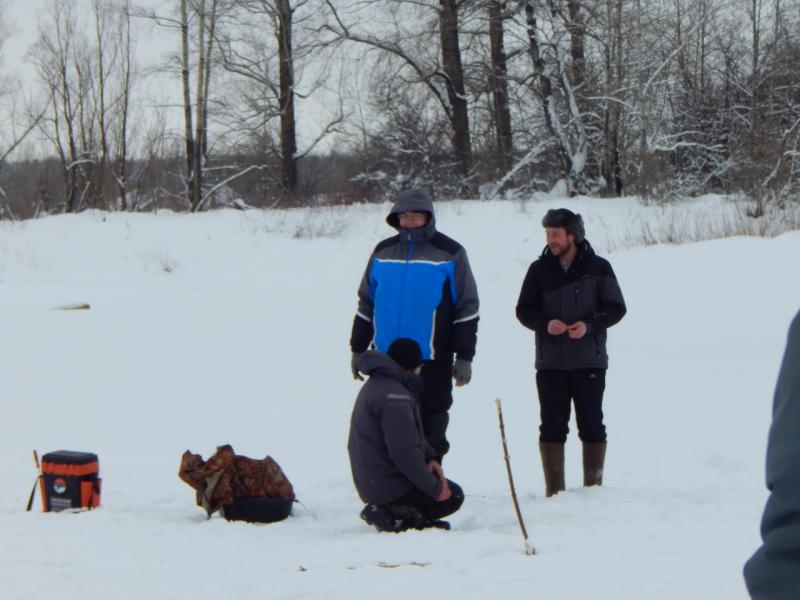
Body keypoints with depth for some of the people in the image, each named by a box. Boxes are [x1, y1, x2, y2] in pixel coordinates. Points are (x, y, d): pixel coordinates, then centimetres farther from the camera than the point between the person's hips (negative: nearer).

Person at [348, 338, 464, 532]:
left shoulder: (377, 383, 11)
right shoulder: (394, 397, -24)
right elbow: (405, 453, -27)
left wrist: (429, 456, 3)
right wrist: (434, 488, -17)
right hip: (388, 486, -10)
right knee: (453, 496, 2)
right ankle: (390, 515, -9)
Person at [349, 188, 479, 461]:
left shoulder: (450, 254, -3)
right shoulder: (383, 252, 8)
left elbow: (467, 308, -1)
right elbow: (366, 304, 15)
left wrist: (464, 357, -5)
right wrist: (358, 349, 13)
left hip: (432, 362, -4)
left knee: (430, 428, 4)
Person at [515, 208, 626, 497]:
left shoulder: (598, 268, 0)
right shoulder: (539, 270, 6)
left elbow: (616, 308, 1)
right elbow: (524, 310, 8)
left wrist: (589, 325, -15)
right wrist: (545, 323, -12)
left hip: (589, 361, -1)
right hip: (550, 362, 2)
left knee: (592, 425, 3)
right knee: (552, 426, 1)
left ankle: (594, 487, 12)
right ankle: (554, 491, 6)